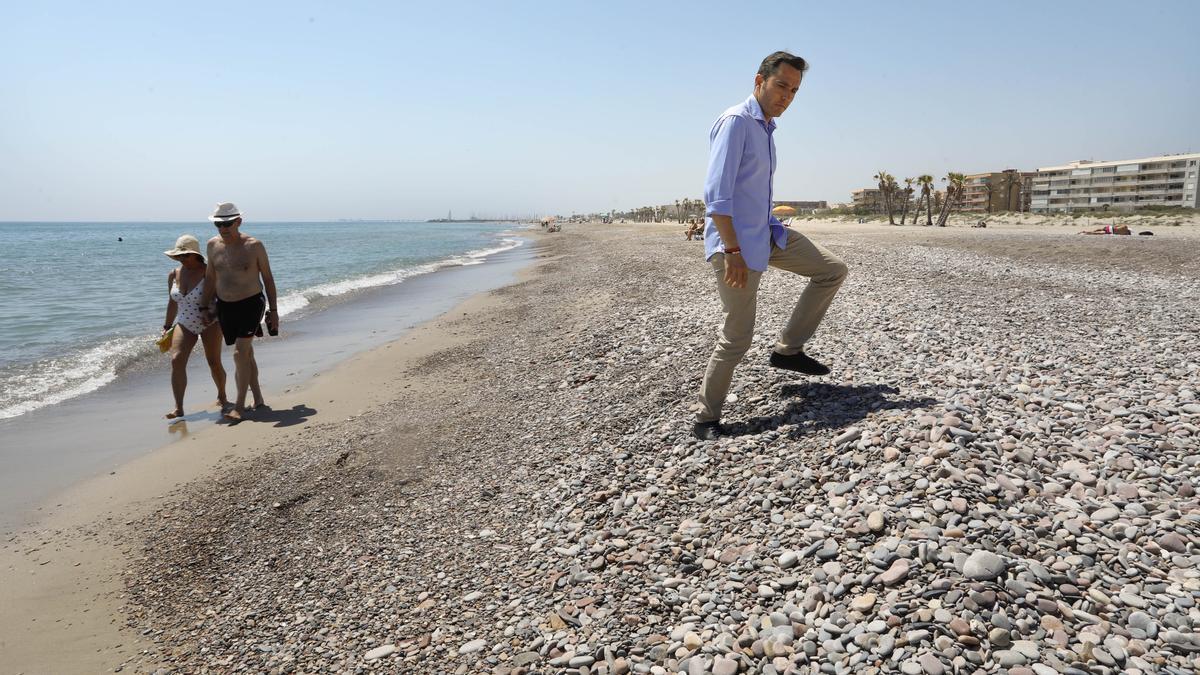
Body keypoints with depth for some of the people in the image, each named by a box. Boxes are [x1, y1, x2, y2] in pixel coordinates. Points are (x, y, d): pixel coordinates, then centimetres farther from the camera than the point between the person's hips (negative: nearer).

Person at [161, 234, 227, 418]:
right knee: (176, 360, -13)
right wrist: (167, 326, 18)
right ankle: (178, 408, -13)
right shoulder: (173, 275, 4)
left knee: (214, 362, -2)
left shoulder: (208, 272, -12)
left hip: (209, 323, -4)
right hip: (184, 324, 4)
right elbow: (172, 302, 16)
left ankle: (222, 397, 25)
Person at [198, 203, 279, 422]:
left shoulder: (254, 246, -9)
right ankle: (258, 398, 23)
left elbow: (267, 278, -2)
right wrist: (204, 307, 12)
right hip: (225, 306, 5)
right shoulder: (213, 245, 4)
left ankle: (240, 405, -8)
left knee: (240, 353, -14)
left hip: (251, 303, -5)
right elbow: (210, 278, 13)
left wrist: (273, 310, -4)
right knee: (246, 353, 12)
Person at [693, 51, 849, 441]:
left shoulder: (766, 128, 16)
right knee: (737, 338, -7)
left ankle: (788, 350, 13)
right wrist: (733, 252, -27)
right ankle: (706, 420, 8)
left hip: (767, 234, 9)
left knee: (832, 270, 10)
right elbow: (716, 194, -22)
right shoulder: (735, 121, -13)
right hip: (737, 243, -9)